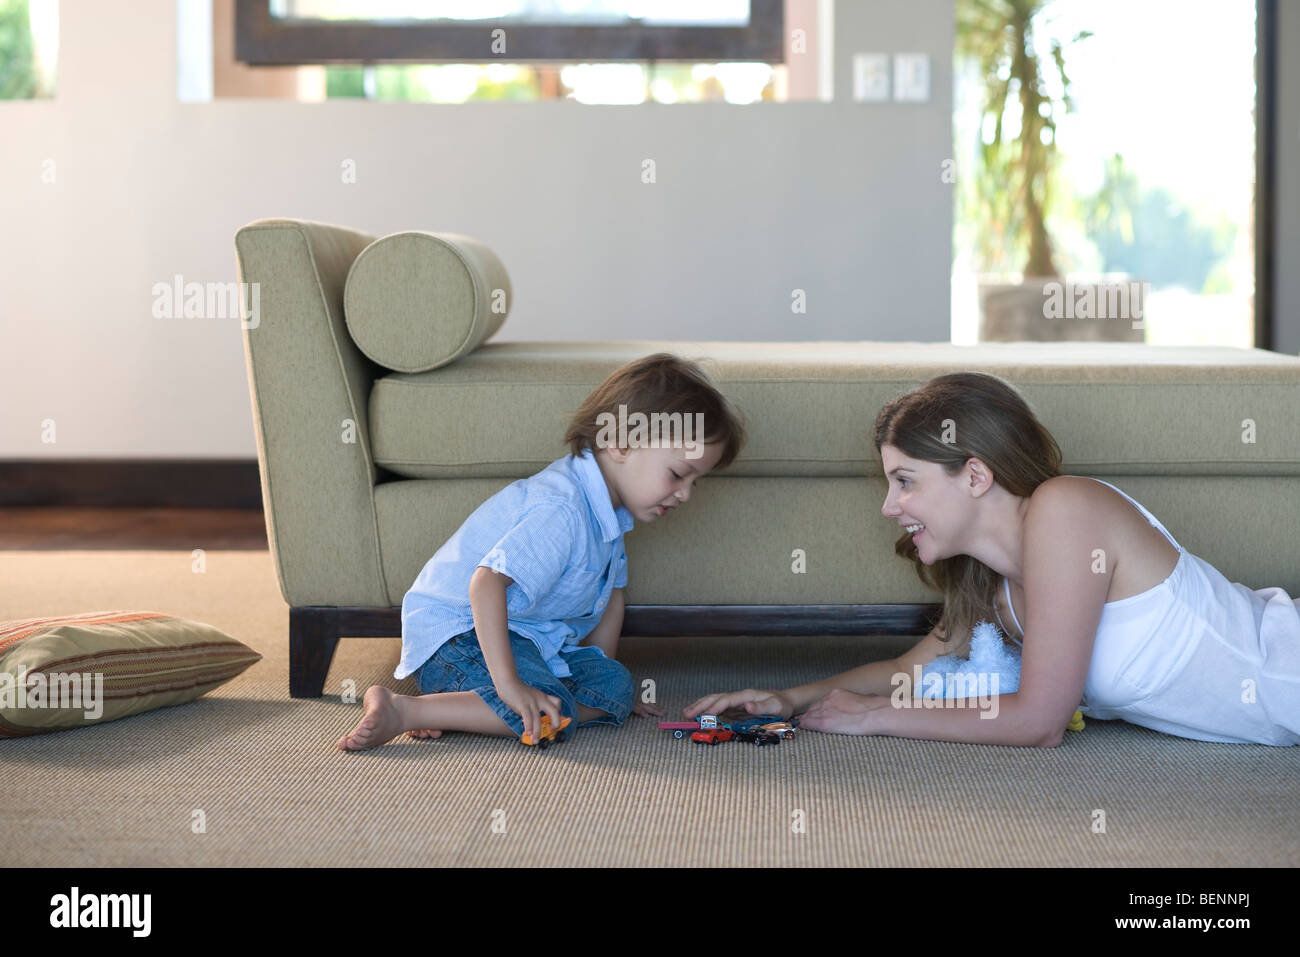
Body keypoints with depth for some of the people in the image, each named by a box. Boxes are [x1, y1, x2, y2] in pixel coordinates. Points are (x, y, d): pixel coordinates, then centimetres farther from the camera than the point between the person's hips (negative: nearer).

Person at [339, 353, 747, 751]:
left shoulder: (607, 507, 7)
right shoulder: (560, 511, -26)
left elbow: (610, 594, 19)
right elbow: (487, 583, -36)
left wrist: (602, 671, 19)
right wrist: (508, 683, -39)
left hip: (528, 637, 11)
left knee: (615, 686, -5)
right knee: (552, 710, -30)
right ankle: (401, 711, -23)